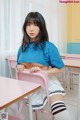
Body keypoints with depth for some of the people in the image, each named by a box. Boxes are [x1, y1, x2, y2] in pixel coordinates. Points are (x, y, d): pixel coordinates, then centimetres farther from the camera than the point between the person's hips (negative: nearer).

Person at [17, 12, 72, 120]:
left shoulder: (49, 47, -9)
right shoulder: (22, 47, 6)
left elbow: (60, 68, -6)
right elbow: (19, 66, 19)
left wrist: (43, 72, -20)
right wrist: (19, 67, -4)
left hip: (47, 82, -5)